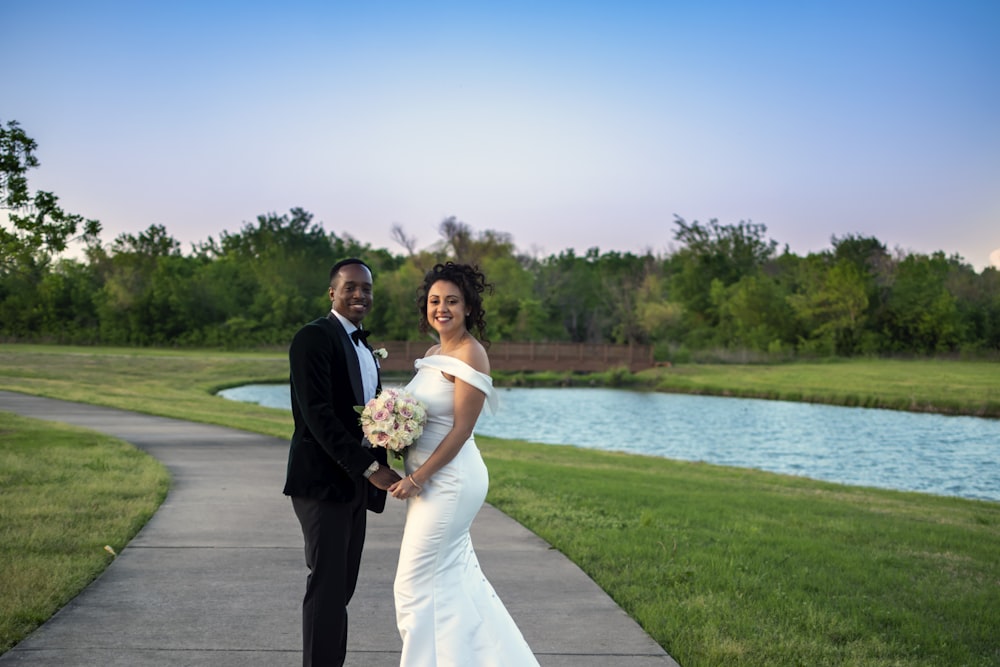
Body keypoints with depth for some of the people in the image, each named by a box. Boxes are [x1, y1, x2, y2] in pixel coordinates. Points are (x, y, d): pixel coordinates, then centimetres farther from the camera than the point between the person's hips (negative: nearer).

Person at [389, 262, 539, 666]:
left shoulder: (470, 354, -15)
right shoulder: (433, 353, 11)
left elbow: (461, 429, -19)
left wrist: (418, 478, -18)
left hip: (448, 478, -9)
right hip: (429, 478, 9)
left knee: (417, 584, -1)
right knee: (455, 577, 16)